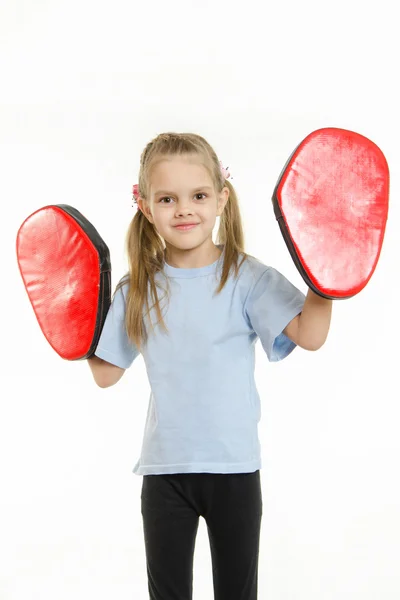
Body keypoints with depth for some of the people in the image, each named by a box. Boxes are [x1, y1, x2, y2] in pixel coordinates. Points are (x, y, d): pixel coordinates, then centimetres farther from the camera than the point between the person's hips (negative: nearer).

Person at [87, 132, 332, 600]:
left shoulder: (247, 278, -9)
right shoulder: (137, 289, 0)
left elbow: (309, 335, -20)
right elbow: (106, 374, 4)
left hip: (234, 467, -2)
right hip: (164, 468, 2)